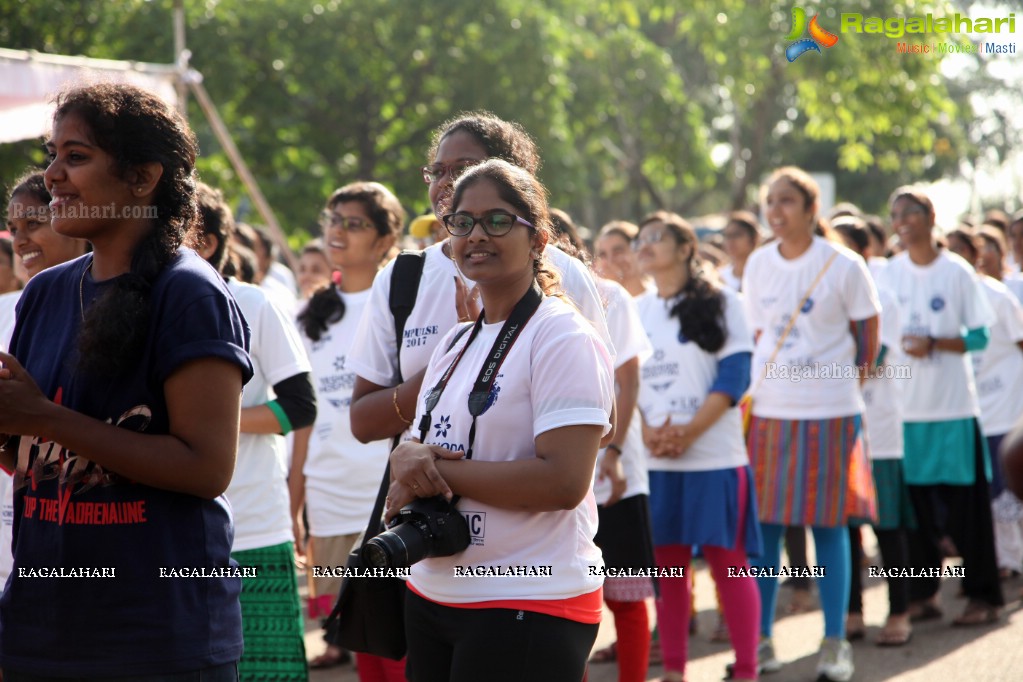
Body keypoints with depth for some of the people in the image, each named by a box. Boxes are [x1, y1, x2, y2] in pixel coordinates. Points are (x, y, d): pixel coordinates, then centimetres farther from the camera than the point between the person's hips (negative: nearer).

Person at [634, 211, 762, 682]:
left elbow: (735, 376, -7)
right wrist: (646, 432, -10)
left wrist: (687, 433, -16)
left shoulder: (721, 303, 0)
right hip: (654, 461, 4)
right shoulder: (634, 312, 12)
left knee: (727, 560, -3)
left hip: (713, 455, -4)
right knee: (668, 563, 6)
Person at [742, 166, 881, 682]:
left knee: (828, 523, 1)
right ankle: (760, 640, 12)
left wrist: (847, 378, 8)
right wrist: (760, 382, 10)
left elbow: (868, 333, 4)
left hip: (829, 412, -3)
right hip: (768, 409, 3)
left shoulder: (843, 265, -6)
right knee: (764, 524, 3)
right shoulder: (758, 264, 5)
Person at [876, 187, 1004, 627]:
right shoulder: (889, 274, 6)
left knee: (965, 502, -2)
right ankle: (922, 594, 15)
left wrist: (933, 344, -18)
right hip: (905, 404, 3)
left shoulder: (957, 272, -4)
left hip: (953, 404, -3)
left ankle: (983, 595, 7)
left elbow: (980, 336, -6)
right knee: (914, 500, 5)